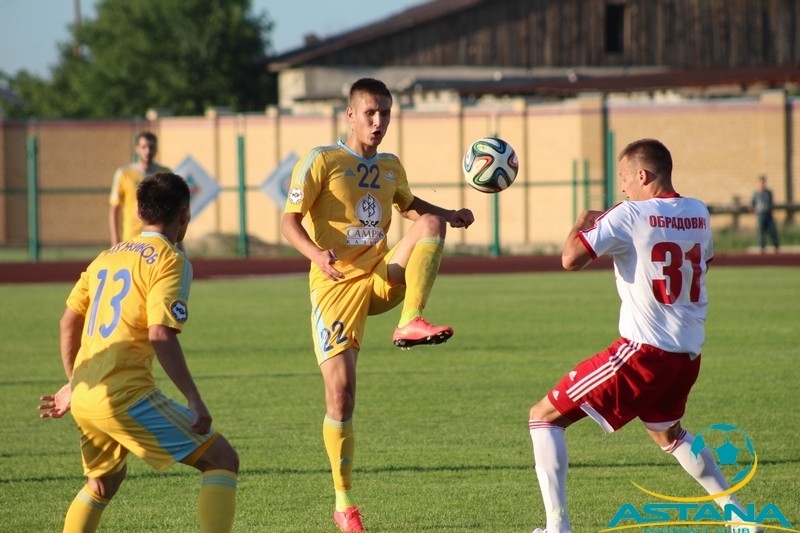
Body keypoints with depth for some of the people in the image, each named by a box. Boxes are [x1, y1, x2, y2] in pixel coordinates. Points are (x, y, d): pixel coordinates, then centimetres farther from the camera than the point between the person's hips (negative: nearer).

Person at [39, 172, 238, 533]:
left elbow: (68, 322, 21)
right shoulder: (170, 260, -5)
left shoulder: (107, 257, 18)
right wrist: (194, 401, -16)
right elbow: (160, 335, -16)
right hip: (126, 395, -8)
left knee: (104, 480, 31)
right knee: (222, 459, -3)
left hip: (85, 396, 8)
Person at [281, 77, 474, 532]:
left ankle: (411, 323, -31)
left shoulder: (390, 167, 11)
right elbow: (289, 221, -10)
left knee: (431, 223, -20)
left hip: (382, 277, 4)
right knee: (341, 390, -11)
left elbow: (409, 204, 32)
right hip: (337, 286, -4)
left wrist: (449, 215, 13)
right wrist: (316, 253, -30)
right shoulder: (322, 161, -6)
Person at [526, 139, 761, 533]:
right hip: (689, 353, 7)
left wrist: (583, 222, 1)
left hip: (644, 351, -7)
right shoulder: (698, 214, 8)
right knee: (667, 433, 35)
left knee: (544, 417, 1)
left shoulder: (630, 215, -12)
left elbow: (571, 259, -21)